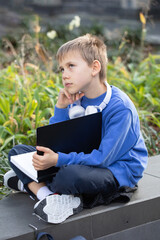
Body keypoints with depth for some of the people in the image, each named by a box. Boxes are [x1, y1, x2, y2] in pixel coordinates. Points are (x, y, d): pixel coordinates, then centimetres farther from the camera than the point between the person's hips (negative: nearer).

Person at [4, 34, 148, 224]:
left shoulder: (120, 108, -21)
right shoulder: (76, 100, 2)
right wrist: (61, 108, -11)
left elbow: (104, 158, -25)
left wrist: (59, 160, -33)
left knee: (70, 174, -42)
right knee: (17, 152, 2)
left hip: (116, 171, -8)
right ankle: (47, 194, -20)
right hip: (81, 161, 8)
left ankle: (32, 185, -12)